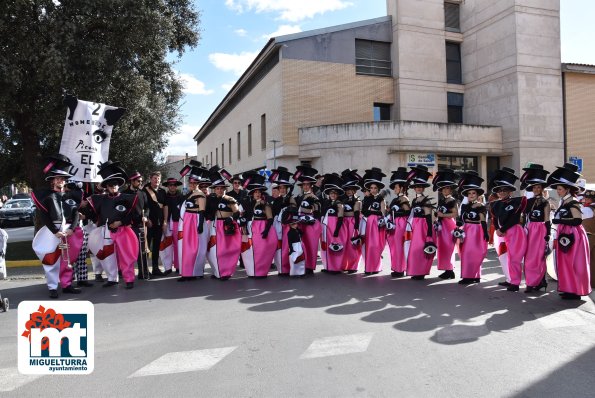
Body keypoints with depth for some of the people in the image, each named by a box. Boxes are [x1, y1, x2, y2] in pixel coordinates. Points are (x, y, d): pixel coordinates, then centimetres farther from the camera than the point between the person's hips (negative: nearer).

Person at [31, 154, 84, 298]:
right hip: (52, 231, -3)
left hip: (69, 231, 3)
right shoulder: (46, 196, 3)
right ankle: (53, 287, 4)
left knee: (68, 260, 9)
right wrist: (55, 231, -16)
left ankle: (67, 285, 19)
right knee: (51, 260, -3)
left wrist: (72, 229, -12)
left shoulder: (71, 196, 12)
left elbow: (76, 214, 5)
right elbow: (44, 216, -5)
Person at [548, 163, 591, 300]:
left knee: (573, 263, -3)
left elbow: (578, 220, -21)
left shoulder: (573, 202, -12)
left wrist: (560, 220, -20)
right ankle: (569, 289, 18)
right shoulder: (564, 202, 13)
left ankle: (575, 291, 4)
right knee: (565, 262, 10)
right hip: (565, 236, 9)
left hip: (573, 236, -9)